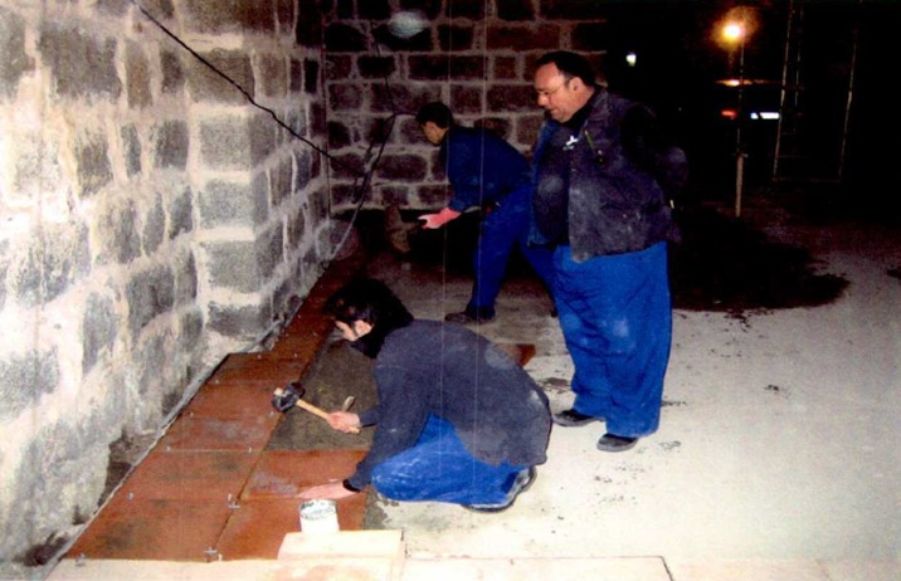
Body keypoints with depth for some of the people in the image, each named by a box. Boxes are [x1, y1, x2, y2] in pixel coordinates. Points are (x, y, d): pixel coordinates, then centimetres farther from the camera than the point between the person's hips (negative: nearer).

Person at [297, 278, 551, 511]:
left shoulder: (394, 360, -17)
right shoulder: (418, 332, 9)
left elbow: (394, 432, -7)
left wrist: (351, 485, 6)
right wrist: (360, 419, 33)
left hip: (510, 437, -9)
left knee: (388, 478, -9)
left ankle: (497, 482, 1)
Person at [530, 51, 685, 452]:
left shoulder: (626, 120, -16)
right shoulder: (554, 130, 8)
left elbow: (673, 170, -17)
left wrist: (663, 160, -32)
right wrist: (545, 235, 20)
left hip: (624, 256, -8)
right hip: (570, 256, 8)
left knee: (626, 340, 3)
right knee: (581, 335, 20)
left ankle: (630, 420, 21)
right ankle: (593, 401, 41)